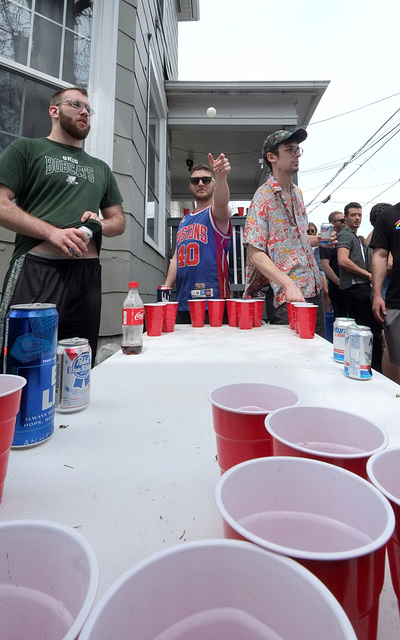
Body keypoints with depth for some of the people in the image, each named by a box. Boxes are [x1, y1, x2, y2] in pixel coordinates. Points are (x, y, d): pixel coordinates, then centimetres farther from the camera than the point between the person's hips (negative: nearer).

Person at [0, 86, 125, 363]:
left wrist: (100, 224, 1)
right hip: (36, 270, -4)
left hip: (88, 275, 4)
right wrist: (53, 232, -15)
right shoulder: (27, 149, 11)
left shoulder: (101, 168, 25)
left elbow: (119, 221, 24)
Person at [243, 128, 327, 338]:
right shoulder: (263, 198, -10)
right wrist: (288, 284, -26)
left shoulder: (297, 193, 13)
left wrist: (318, 240, 8)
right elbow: (255, 254, -17)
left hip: (313, 290, 8)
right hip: (285, 297, -8)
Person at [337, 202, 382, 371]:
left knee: (357, 327, 11)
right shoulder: (346, 234, -7)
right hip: (356, 286, -10)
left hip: (358, 286, 10)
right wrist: (367, 274, -14)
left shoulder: (355, 236, 24)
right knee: (374, 327, -11)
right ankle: (375, 366, -7)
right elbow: (343, 261, -22)